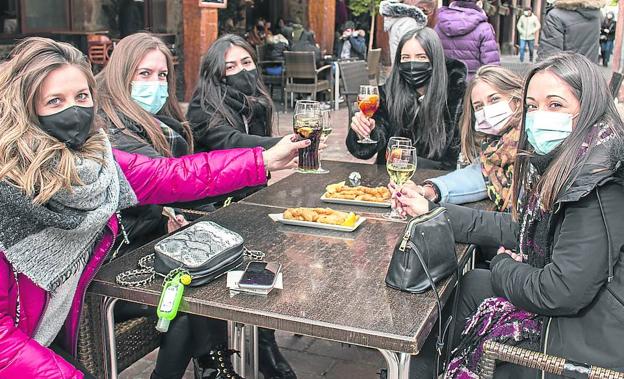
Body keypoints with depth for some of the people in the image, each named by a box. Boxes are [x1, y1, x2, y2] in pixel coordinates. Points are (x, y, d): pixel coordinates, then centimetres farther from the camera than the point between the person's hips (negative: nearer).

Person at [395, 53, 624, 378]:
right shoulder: (557, 164, 1)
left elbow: (563, 292, -27)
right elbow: (519, 229, 10)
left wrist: (503, 265, -7)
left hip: (595, 340, -8)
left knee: (476, 287, 2)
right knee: (473, 282, 14)